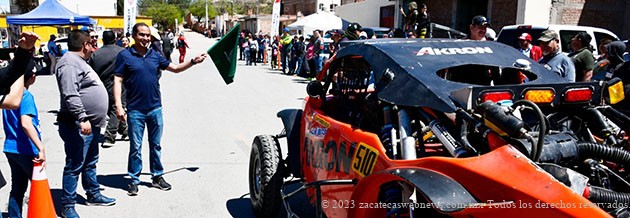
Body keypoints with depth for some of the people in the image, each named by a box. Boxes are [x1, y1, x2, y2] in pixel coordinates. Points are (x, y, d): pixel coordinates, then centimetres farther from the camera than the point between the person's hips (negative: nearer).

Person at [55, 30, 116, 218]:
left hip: (91, 124, 11)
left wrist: (98, 117, 28)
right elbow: (70, 95, -26)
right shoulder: (69, 63, -16)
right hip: (78, 126, -11)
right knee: (74, 166, -4)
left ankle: (93, 195, 35)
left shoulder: (79, 61, 19)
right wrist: (82, 118, -28)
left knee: (90, 163, 21)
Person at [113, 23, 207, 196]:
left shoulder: (154, 55, 9)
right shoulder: (125, 56, -4)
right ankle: (134, 180, 17)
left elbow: (175, 68, 16)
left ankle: (157, 176, 25)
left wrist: (192, 62, 3)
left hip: (155, 108, 4)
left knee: (156, 145, 13)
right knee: (135, 147, 4)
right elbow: (118, 81, -7)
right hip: (135, 110, -4)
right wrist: (118, 106, -15)